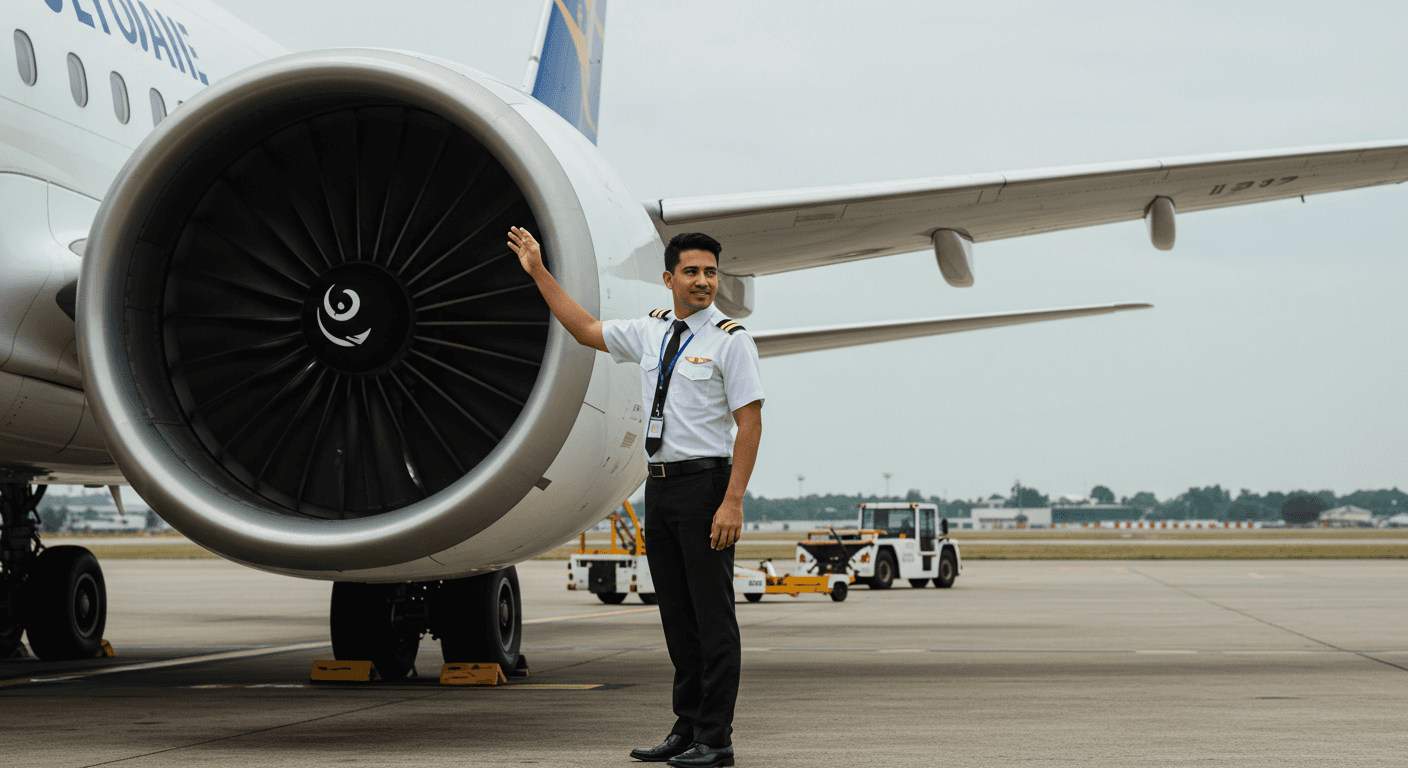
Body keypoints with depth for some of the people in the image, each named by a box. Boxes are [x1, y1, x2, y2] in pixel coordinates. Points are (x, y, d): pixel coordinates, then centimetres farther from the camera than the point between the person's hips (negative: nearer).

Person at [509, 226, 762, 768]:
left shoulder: (730, 340, -7)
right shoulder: (651, 332, 12)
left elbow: (750, 424, -11)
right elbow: (585, 330, 25)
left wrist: (733, 502, -19)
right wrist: (538, 272, 24)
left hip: (704, 482, -7)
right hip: (660, 485, 7)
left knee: (712, 615, -5)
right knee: (676, 615, 10)